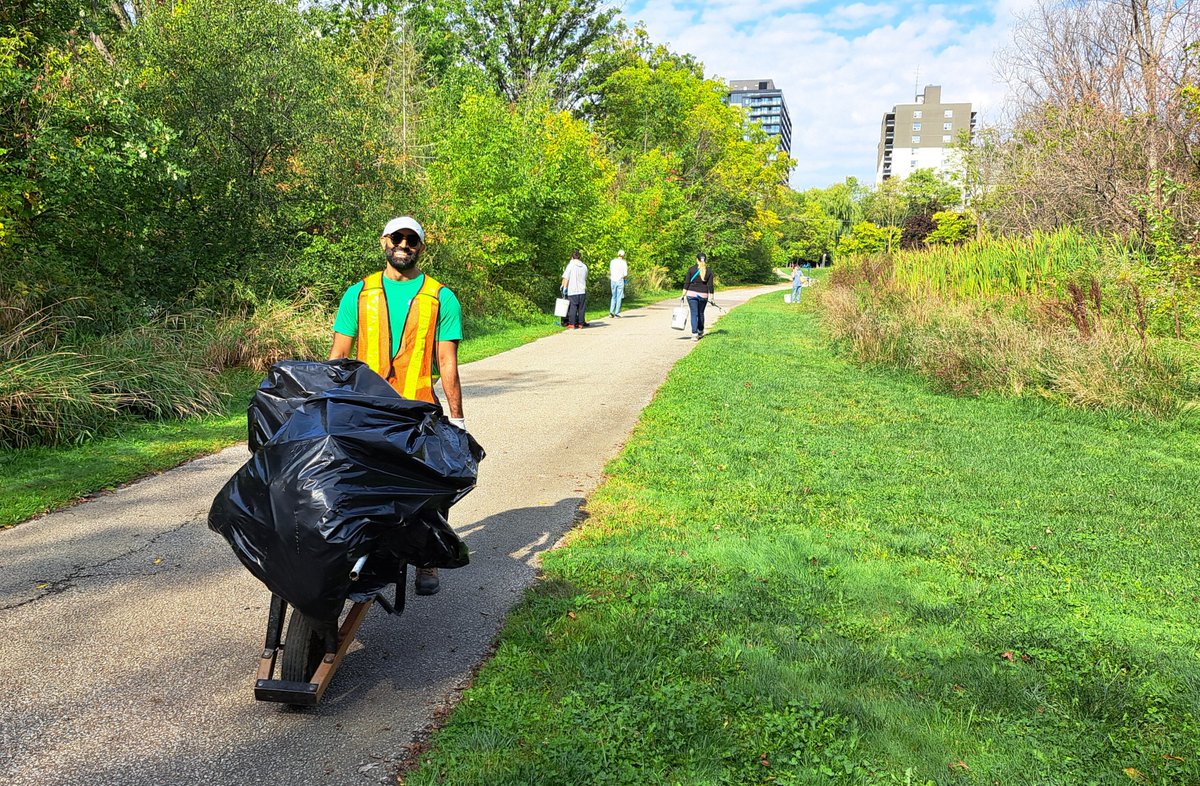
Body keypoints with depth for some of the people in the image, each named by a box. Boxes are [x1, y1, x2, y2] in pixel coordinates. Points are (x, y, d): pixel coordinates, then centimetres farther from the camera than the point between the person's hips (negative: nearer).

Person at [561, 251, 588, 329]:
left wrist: (564, 287, -2)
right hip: (582, 290, 4)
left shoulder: (570, 265, -4)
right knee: (581, 308, 8)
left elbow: (566, 278, -8)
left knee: (572, 308, -1)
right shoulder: (584, 266, 10)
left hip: (572, 290, -4)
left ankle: (571, 324, -1)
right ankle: (580, 323, 11)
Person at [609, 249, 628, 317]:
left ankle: (611, 311, 0)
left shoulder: (612, 261, 4)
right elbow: (625, 273, -9)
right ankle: (617, 312, 2)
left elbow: (610, 272, 7)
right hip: (620, 280, -4)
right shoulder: (624, 263, -7)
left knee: (614, 296, 14)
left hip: (613, 280, 4)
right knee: (619, 297, 5)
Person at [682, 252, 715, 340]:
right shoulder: (709, 270, 0)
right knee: (701, 313, 18)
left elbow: (687, 283, -4)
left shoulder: (691, 269, -3)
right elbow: (710, 285, -1)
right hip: (703, 295, 2)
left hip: (692, 294, -2)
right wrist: (712, 298, 5)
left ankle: (694, 334, -11)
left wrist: (683, 295, 2)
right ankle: (700, 332, 33)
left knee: (694, 314, -1)